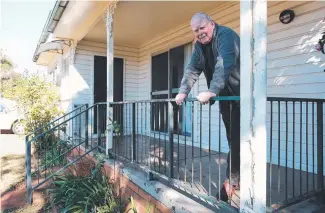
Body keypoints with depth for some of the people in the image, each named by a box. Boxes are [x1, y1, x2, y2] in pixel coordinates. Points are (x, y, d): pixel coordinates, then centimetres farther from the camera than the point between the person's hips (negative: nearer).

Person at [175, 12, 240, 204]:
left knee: (237, 138, -10)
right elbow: (193, 69, 6)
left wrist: (212, 91, -39)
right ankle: (236, 178, 20)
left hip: (240, 94, -7)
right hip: (226, 96, 7)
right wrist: (183, 91, -6)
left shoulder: (225, 35, -14)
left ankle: (233, 181, 0)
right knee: (232, 138, 9)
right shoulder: (199, 45, 10)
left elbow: (224, 64, -29)